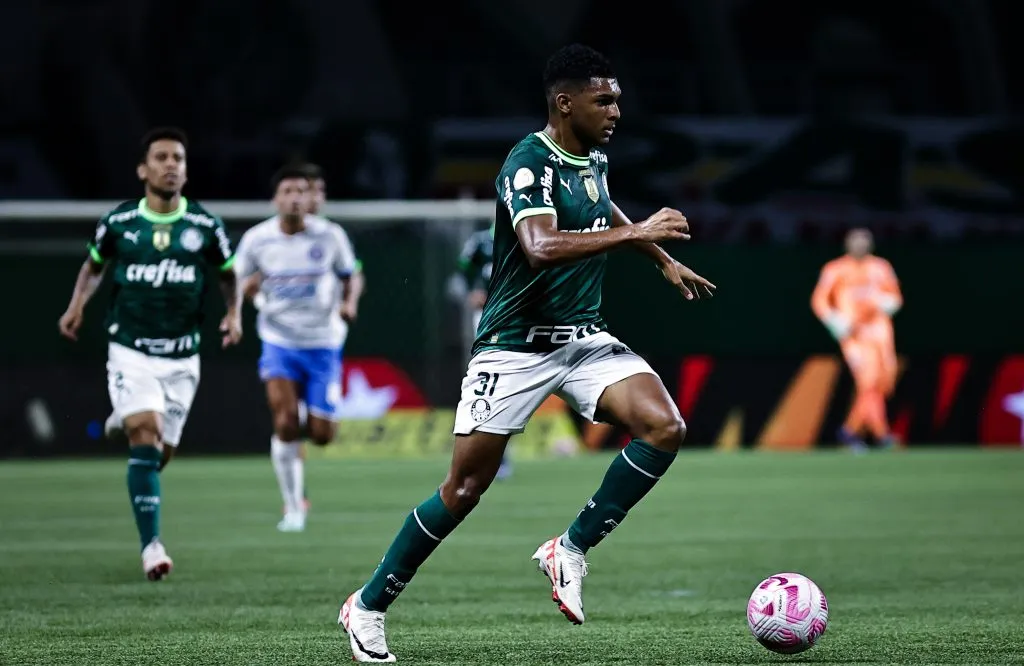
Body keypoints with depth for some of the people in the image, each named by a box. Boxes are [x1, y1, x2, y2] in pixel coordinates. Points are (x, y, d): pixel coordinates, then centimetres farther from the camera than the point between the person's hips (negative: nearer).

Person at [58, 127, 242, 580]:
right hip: (131, 351, -2)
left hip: (182, 357, 2)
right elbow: (94, 265, 15)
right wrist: (78, 303, -1)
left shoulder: (205, 226, -1)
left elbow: (227, 273, 13)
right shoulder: (118, 222, -2)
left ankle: (126, 424, 46)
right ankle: (151, 545, -20)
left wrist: (233, 313, -4)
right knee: (146, 437, -20)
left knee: (162, 453, 9)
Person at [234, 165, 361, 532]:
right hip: (279, 341, 0)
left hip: (323, 343, 0)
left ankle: (311, 421, 37)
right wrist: (251, 288, -15)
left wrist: (348, 303, -11)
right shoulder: (256, 239, -5)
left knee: (322, 435, -3)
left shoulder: (330, 236, -5)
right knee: (285, 423, -16)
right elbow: (240, 284, 9)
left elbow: (349, 276, 9)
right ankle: (293, 507, -2)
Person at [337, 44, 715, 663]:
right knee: (465, 488, -2)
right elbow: (542, 247, -36)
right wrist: (635, 234, -33)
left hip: (586, 340, 7)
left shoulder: (595, 158, 7)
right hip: (516, 346, -7)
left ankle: (571, 550, -4)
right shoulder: (529, 162, -18)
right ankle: (368, 606, 15)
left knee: (665, 427, -17)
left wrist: (667, 262, 35)